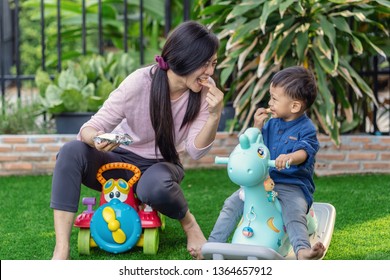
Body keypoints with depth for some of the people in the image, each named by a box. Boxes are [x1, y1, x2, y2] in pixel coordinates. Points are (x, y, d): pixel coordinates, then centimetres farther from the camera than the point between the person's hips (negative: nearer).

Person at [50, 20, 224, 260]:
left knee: (155, 186, -39)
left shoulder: (205, 92, -14)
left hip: (158, 167, 0)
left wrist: (214, 116, -32)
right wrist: (95, 139, -43)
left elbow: (196, 151, -16)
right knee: (72, 151, -31)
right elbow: (91, 127, -19)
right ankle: (61, 251, -31)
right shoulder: (140, 82, -21)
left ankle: (189, 223, -5)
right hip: (118, 161, 0)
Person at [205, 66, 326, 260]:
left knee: (294, 214, -33)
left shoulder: (306, 129, -5)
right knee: (232, 204, -8)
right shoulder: (271, 124, 13)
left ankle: (302, 251, -52)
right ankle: (212, 245, -7)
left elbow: (303, 151, -25)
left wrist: (290, 158, -49)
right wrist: (257, 127, -1)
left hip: (292, 186, -6)